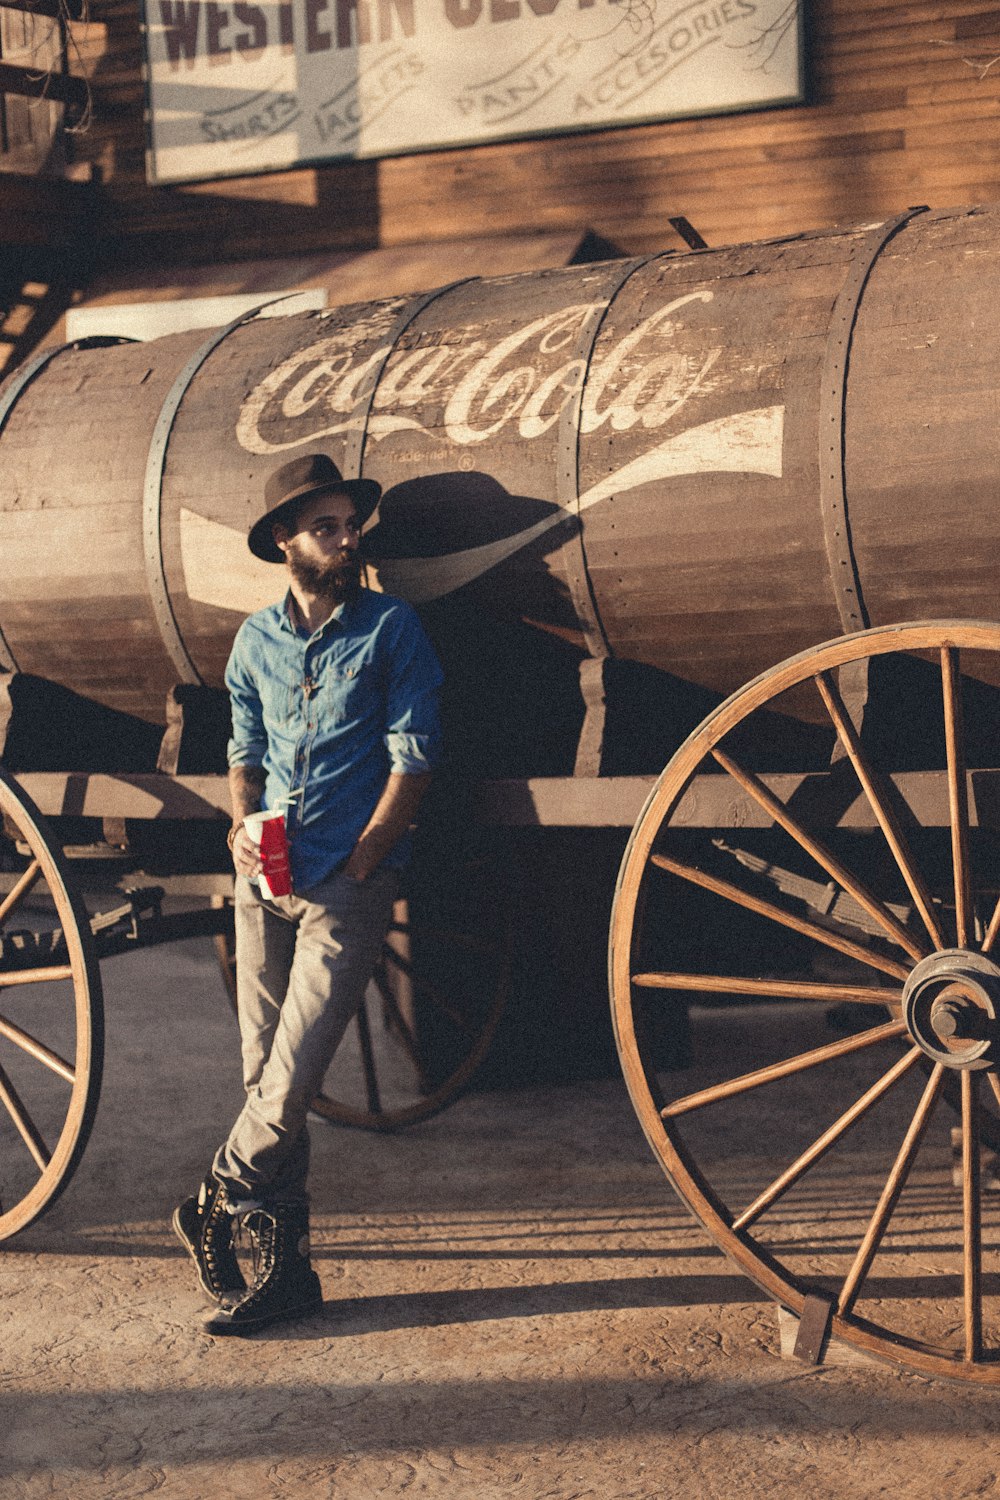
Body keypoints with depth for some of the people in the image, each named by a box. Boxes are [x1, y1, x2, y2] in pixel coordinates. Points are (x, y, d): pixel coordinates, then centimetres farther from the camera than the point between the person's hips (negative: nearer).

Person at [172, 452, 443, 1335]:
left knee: (290, 1079, -12)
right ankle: (284, 1269, 14)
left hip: (348, 886, -4)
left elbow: (412, 759, -3)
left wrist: (357, 867, -9)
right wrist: (243, 826, 0)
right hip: (266, 882, 4)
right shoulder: (257, 639, 13)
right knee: (267, 1074, 5)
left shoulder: (391, 628, 0)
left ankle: (220, 1199, 10)